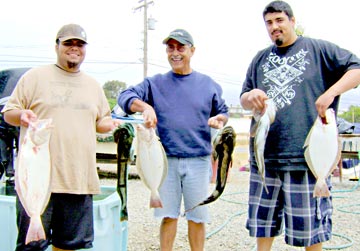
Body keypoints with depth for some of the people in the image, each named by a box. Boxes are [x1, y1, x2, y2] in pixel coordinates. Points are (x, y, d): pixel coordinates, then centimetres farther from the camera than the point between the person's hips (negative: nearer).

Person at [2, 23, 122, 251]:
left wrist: (111, 124, 2)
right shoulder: (35, 76, 5)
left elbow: (101, 121, 25)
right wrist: (21, 115, -18)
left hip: (79, 179, 4)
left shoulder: (93, 85, 19)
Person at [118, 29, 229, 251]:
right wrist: (145, 106, -23)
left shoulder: (208, 84, 9)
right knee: (168, 215, 7)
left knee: (197, 216, 7)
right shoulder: (156, 83, 7)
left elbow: (223, 112, 14)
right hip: (166, 159, 0)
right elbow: (126, 96, -3)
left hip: (198, 160, 0)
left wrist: (219, 119, -10)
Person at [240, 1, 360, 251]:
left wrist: (330, 93, -17)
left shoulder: (318, 49, 4)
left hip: (306, 153, -4)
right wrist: (250, 97, -5)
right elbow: (243, 98, 19)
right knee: (263, 226, 13)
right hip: (265, 153, 5)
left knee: (310, 227, 5)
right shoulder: (260, 59, 17)